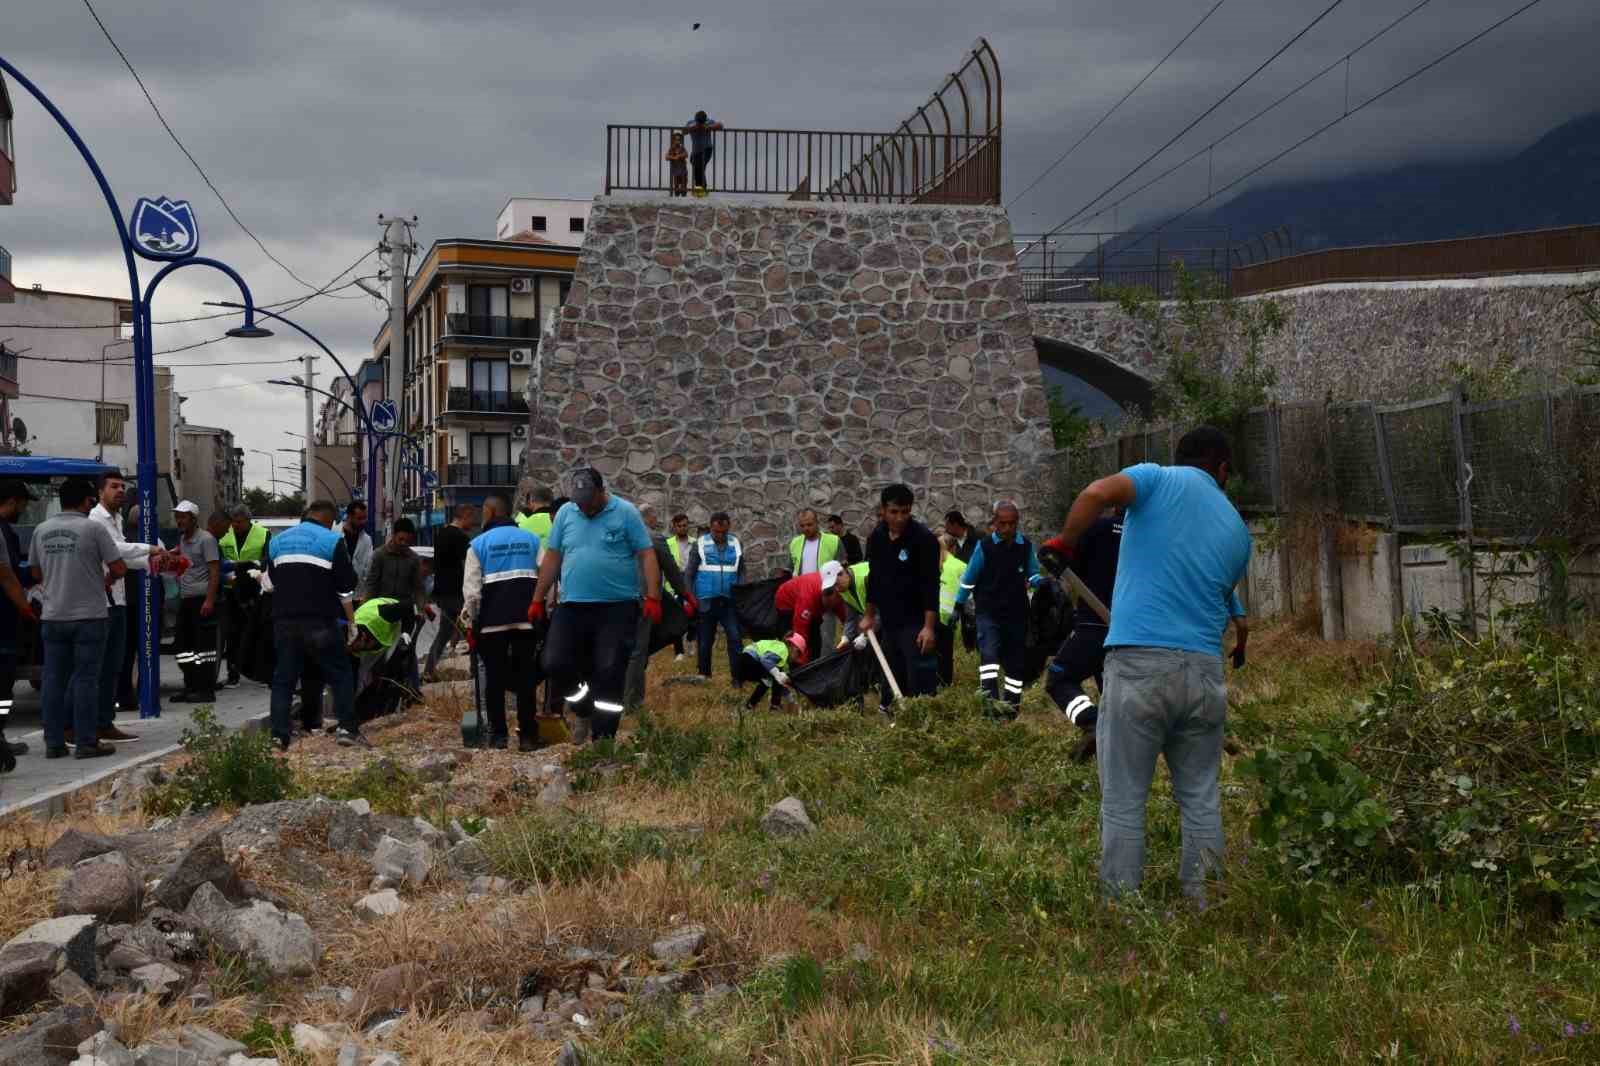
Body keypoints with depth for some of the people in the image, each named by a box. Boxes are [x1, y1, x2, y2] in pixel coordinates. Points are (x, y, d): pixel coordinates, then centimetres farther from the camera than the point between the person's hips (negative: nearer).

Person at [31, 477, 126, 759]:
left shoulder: (41, 531, 6)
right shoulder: (93, 528, -9)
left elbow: (36, 574, 15)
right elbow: (119, 569, -10)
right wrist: (107, 578, 11)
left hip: (53, 617, 5)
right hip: (88, 616, -4)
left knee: (54, 678, 9)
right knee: (85, 678, 0)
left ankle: (54, 742, 11)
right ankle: (86, 742, 1)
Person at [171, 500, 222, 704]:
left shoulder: (205, 539, -7)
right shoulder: (182, 540, 17)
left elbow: (214, 571, -13)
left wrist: (209, 600, -19)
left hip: (201, 598, -9)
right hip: (184, 599, 9)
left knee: (204, 645, -7)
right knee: (184, 646, 10)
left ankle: (206, 690, -4)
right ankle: (190, 687, 18)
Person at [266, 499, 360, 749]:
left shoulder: (277, 541, 15)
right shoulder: (332, 541, -2)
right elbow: (345, 587, -1)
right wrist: (351, 620, 7)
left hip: (284, 620, 4)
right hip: (320, 622, -4)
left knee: (283, 679, 9)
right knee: (340, 675, 5)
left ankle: (279, 734, 3)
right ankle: (347, 729, -2)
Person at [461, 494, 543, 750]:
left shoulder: (478, 544, 2)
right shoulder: (531, 540, 10)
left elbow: (471, 588, -2)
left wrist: (469, 623, 5)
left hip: (493, 618, -2)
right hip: (527, 616, 2)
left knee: (495, 676, 5)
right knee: (526, 674, 5)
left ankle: (498, 734, 3)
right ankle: (527, 735, 2)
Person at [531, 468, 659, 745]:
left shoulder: (625, 513, -1)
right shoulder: (565, 514, 9)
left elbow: (647, 556, -4)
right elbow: (551, 558, 12)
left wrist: (653, 598, -13)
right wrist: (537, 601, 11)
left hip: (617, 608, -3)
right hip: (572, 607, 3)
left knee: (610, 674, -4)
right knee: (555, 665, -5)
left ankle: (602, 738, 5)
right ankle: (584, 711, 22)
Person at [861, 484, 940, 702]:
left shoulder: (923, 539, -13)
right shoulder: (876, 538, 7)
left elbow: (931, 585, -16)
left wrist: (929, 626, -21)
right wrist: (869, 615, 19)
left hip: (916, 622, -6)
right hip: (889, 622, 6)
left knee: (920, 681, -11)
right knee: (894, 681, 9)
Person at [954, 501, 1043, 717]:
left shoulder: (1026, 546, -2)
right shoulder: (984, 546, -9)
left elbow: (1033, 575, 9)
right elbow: (968, 579, 0)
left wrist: (1038, 581, -16)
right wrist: (958, 607, 4)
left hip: (1016, 614, 3)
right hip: (989, 612, -3)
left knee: (1015, 660, 9)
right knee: (989, 652, -23)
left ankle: (1012, 706, 20)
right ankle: (990, 698, -31)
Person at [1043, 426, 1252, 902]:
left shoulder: (1158, 479, 5)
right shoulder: (1237, 531, 17)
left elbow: (1097, 494, -15)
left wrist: (1061, 542, 0)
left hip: (1137, 665, -4)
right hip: (1203, 669, 4)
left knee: (1123, 804, 2)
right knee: (1201, 800, 14)